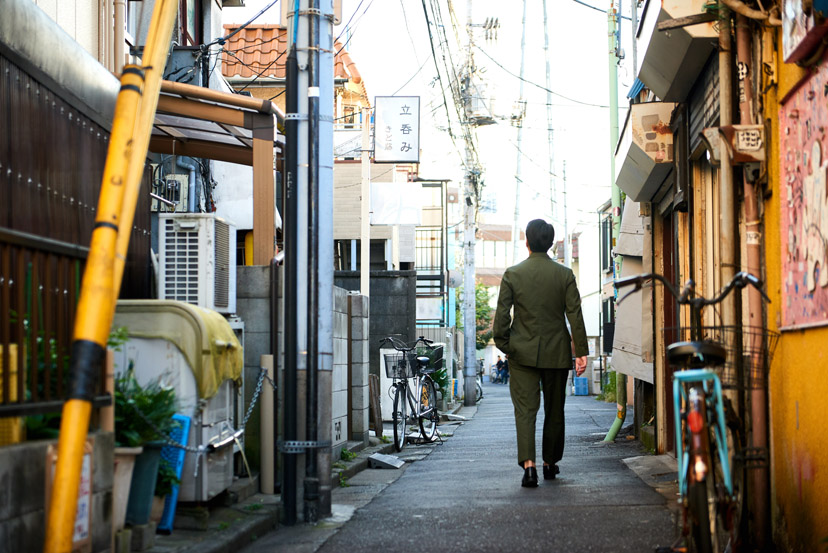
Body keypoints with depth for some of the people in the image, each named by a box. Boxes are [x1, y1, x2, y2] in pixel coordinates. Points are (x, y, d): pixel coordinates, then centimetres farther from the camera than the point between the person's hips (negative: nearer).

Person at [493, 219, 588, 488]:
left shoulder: (512, 274, -4)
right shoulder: (564, 275, -2)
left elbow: (502, 314, -4)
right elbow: (575, 315, -4)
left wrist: (503, 345, 8)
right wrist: (581, 352, -3)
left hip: (523, 354, -1)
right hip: (557, 353, 1)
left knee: (525, 409, -4)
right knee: (554, 410, 15)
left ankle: (528, 465, -20)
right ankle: (550, 463, 25)